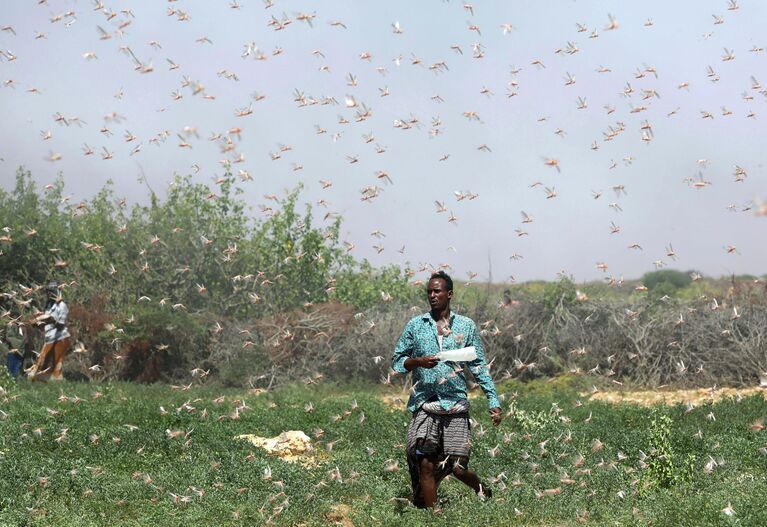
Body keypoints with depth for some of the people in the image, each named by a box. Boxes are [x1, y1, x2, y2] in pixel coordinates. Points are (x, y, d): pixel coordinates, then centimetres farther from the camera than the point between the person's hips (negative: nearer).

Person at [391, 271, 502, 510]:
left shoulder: (466, 326, 8)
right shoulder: (415, 325, 8)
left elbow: (479, 366, 10)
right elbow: (397, 361, 11)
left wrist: (493, 401, 5)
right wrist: (418, 362, -10)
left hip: (456, 406, -1)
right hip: (424, 405, 1)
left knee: (457, 467, -3)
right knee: (425, 465, -6)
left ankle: (481, 488, 28)